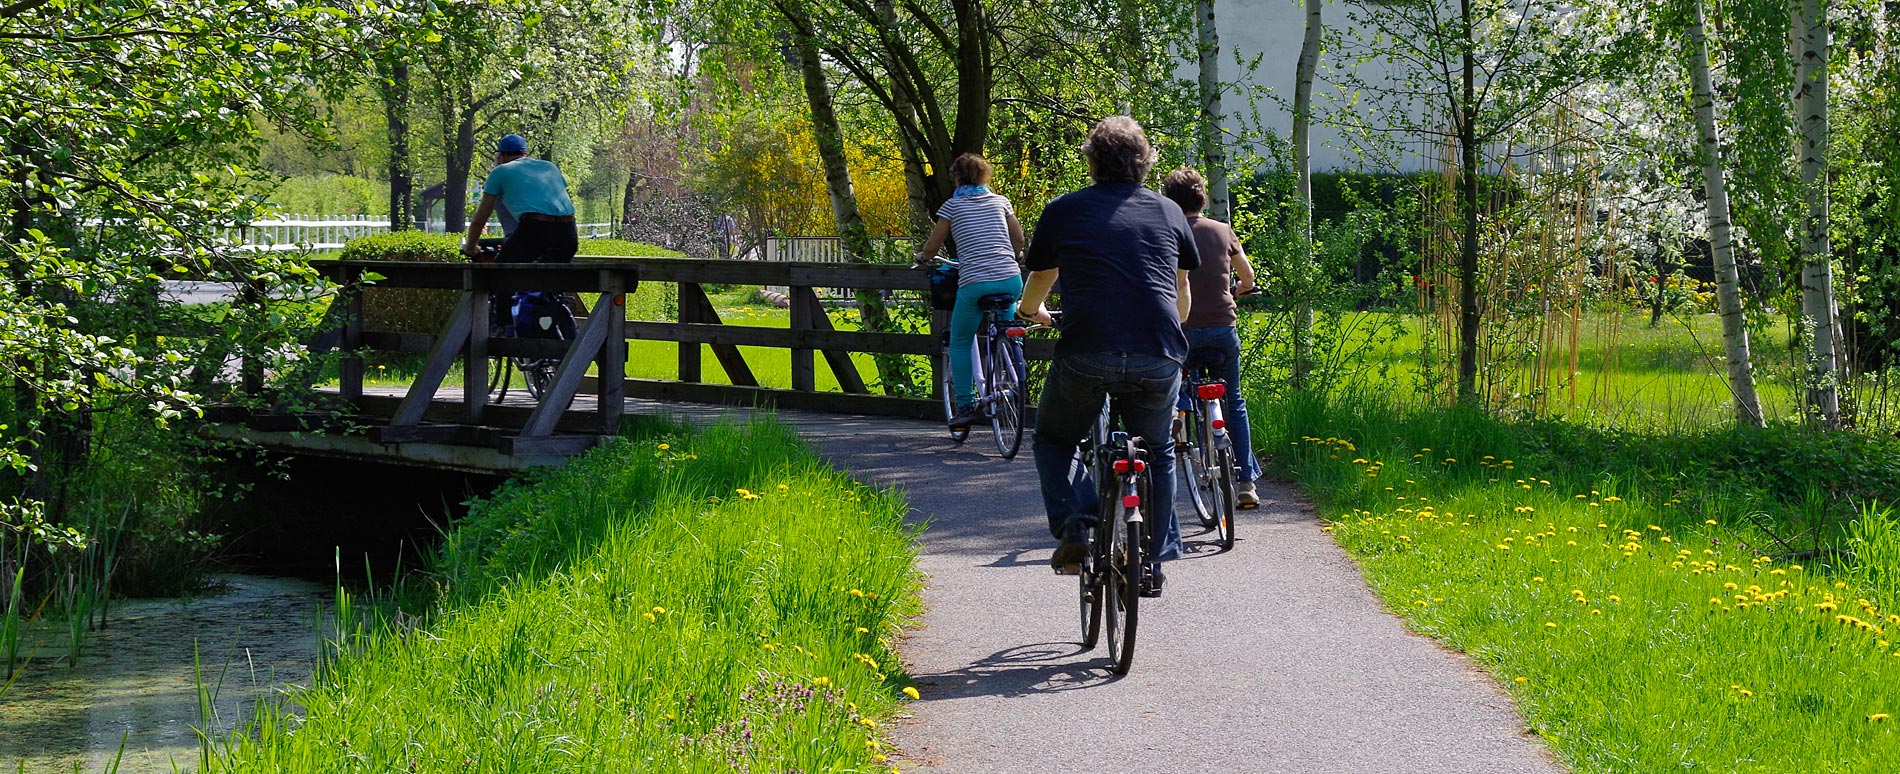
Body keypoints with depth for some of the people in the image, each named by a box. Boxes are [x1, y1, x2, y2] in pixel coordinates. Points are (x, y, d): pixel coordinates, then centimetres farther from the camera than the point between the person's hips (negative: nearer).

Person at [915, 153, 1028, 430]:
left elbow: (932, 247, 10)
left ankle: (965, 406, 5)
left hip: (974, 282, -3)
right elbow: (1018, 241, 23)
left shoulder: (952, 205, 6)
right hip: (1010, 279, 3)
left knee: (960, 344, 12)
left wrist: (922, 257, 32)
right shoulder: (1000, 201, 15)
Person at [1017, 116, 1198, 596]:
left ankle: (1072, 527, 2)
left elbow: (1036, 286, 28)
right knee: (1158, 451, 26)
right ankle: (1154, 562, 24)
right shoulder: (1169, 212, 17)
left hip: (1086, 354, -2)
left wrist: (1032, 313, 52)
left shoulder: (1064, 211, 13)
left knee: (1053, 439, 24)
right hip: (1159, 356, 2)